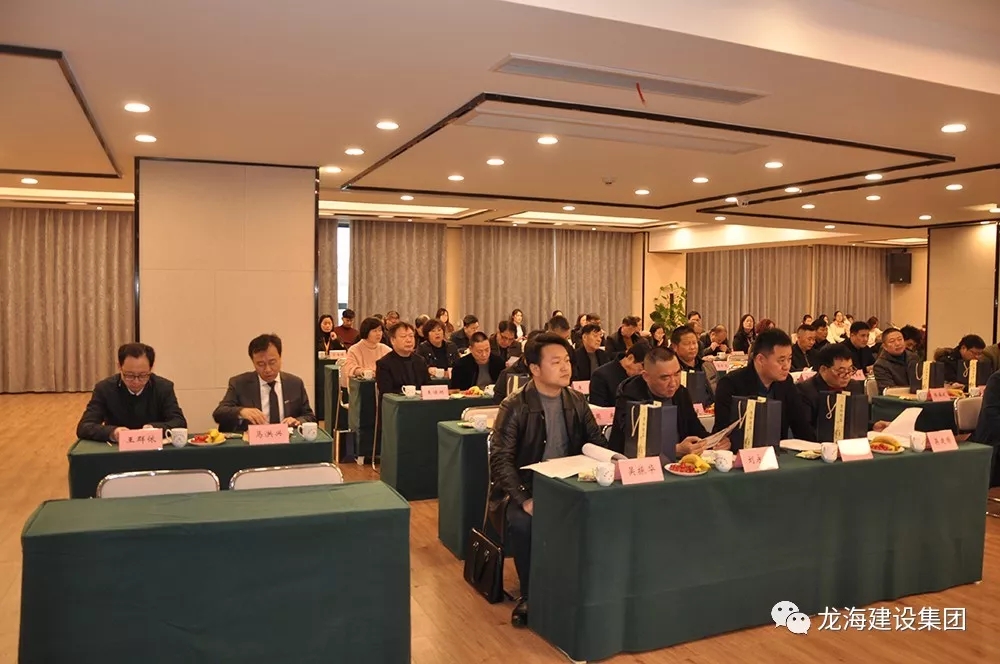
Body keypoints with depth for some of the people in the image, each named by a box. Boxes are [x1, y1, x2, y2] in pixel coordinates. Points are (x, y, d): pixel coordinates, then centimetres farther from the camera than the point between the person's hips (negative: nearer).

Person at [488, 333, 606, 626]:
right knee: (523, 523, -34)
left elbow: (597, 444, 7)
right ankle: (529, 594, -6)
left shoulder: (577, 402, 5)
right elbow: (501, 459, -15)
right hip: (526, 488, -3)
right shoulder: (514, 407, -10)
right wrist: (524, 499, -27)